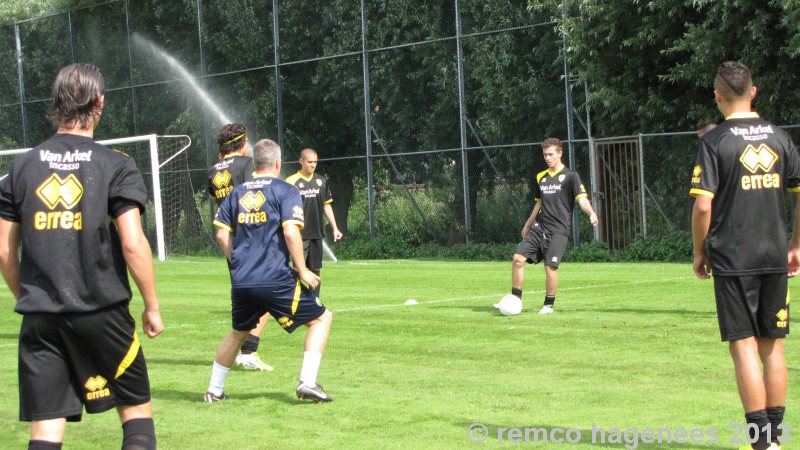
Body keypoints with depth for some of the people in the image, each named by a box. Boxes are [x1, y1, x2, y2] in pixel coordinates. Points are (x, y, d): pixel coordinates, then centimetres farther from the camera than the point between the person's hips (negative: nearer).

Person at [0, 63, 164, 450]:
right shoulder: (115, 165, -4)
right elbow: (133, 244, -11)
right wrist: (152, 307, 0)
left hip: (39, 318, 3)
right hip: (102, 315, -3)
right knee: (136, 410, 12)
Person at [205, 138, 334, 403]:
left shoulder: (237, 193, 13)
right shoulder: (285, 191, -3)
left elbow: (222, 235, 10)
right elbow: (290, 232, -14)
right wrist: (302, 270, -6)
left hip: (241, 282, 6)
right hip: (276, 280, -6)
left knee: (238, 332, 27)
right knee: (321, 318, 8)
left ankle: (214, 391, 28)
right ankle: (307, 382, -5)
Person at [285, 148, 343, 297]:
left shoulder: (321, 181, 10)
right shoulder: (291, 181, -7)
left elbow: (327, 205, 16)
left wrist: (334, 228, 12)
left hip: (317, 233, 5)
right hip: (300, 234, -5)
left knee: (315, 269, 10)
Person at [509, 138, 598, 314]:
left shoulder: (570, 175, -3)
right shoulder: (540, 177, 15)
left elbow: (582, 199, -13)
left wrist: (591, 213, -32)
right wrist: (527, 226, 29)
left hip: (558, 230, -6)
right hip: (539, 227, 6)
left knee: (550, 266, -13)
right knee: (518, 258, -7)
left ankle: (549, 304, 6)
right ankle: (515, 299, 2)